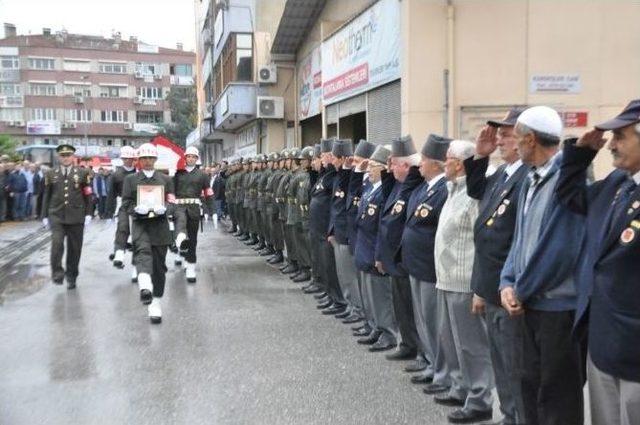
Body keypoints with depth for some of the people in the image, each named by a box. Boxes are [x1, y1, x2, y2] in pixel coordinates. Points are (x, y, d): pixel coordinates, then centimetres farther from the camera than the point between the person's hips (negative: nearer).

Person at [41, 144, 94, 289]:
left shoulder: (83, 173, 3)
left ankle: (71, 277, 21)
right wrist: (45, 216, 8)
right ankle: (57, 273, -5)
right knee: (57, 243, -18)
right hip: (56, 216, 0)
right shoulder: (50, 174, 7)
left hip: (76, 217, 0)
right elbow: (47, 196, 10)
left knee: (74, 248, 6)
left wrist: (88, 214, -2)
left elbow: (88, 195, 4)